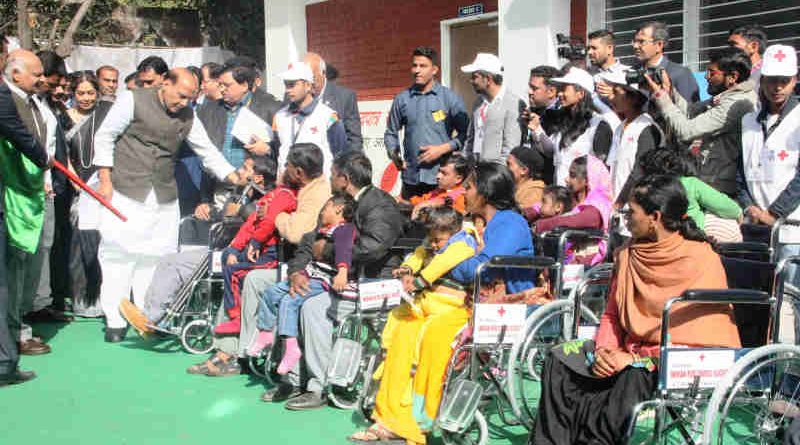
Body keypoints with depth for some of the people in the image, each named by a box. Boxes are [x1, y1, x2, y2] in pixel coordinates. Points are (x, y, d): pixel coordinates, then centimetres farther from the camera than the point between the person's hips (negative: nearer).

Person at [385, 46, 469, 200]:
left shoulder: (450, 98, 2)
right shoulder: (402, 99, 9)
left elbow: (464, 134, 1)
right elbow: (391, 133, 17)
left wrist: (442, 149, -11)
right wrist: (394, 154, -1)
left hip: (442, 177, -2)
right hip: (411, 178, 3)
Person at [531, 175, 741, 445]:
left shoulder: (703, 261, -12)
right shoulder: (628, 255, 9)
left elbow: (696, 338, -16)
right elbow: (612, 314, 14)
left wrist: (634, 357, -21)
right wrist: (604, 350, -7)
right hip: (632, 351, 7)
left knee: (636, 376, -35)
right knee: (560, 359, -9)